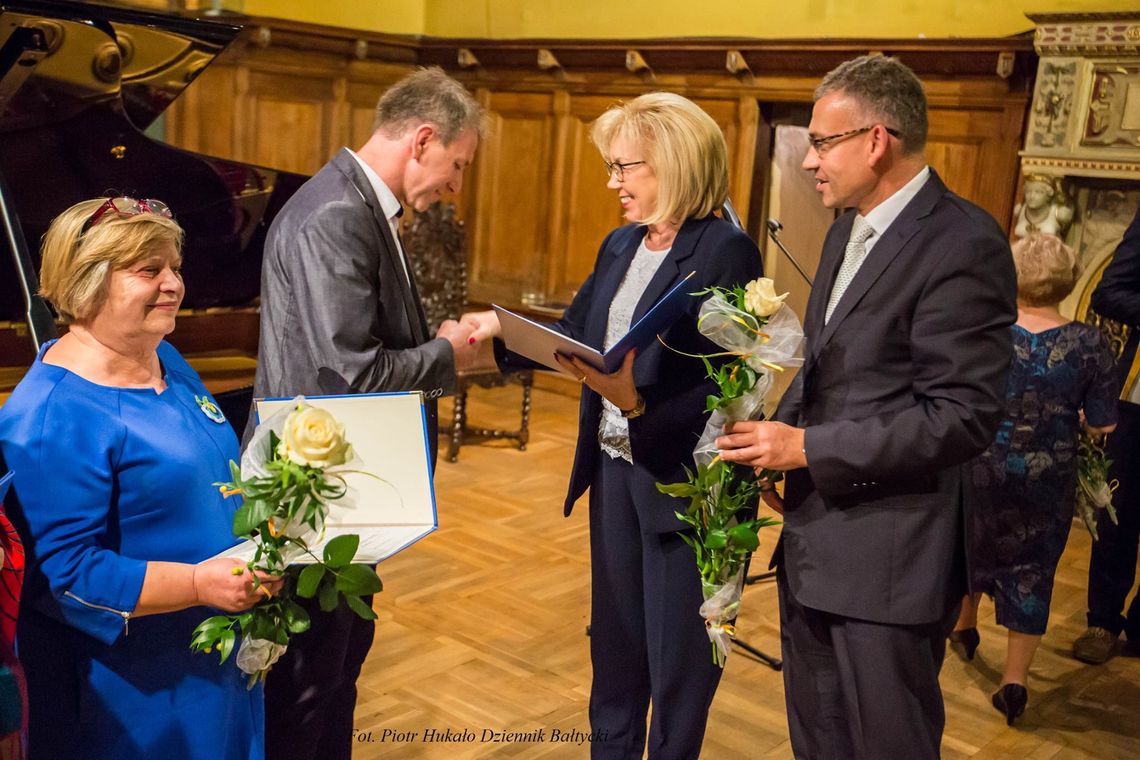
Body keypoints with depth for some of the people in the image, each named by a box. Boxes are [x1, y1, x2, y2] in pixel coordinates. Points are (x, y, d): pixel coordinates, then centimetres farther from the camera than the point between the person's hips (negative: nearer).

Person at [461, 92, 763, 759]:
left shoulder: (726, 251, -16)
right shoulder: (620, 246, 9)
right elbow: (575, 333, 13)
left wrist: (638, 404, -33)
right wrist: (502, 326, -1)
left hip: (681, 482, -7)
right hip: (613, 471, 7)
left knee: (677, 655, 9)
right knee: (614, 636, 20)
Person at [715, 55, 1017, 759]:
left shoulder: (962, 244, -17)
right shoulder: (850, 229, 12)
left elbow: (964, 416, -22)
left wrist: (809, 448, -20)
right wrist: (779, 433, 2)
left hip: (889, 562, -9)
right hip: (815, 542, 9)